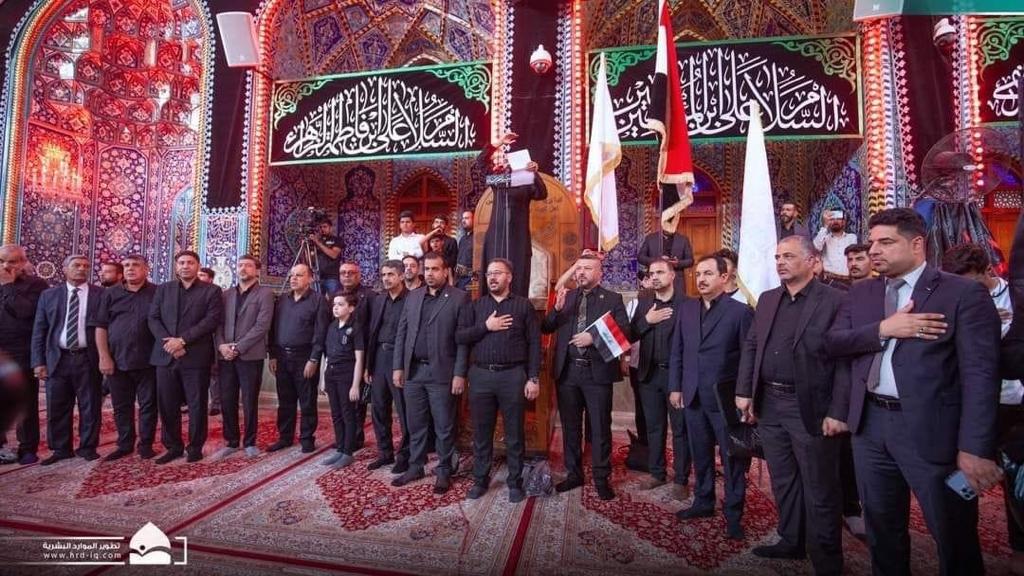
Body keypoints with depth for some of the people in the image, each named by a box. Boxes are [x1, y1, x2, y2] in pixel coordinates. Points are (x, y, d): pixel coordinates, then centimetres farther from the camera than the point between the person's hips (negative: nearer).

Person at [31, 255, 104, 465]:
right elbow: (39, 331, 8)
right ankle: (61, 449, 23)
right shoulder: (49, 295, 8)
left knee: (90, 406, 5)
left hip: (88, 358, -2)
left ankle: (87, 447, 17)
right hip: (58, 358, 2)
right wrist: (39, 361, 0)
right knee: (57, 408, 9)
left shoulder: (101, 294, 1)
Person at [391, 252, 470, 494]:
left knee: (444, 427, 6)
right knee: (415, 424, 15)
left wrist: (460, 374, -13)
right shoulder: (413, 296, 10)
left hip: (442, 372, -4)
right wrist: (398, 367, 5)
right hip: (413, 370, 5)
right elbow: (401, 333, 10)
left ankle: (444, 471, 22)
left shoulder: (459, 298, -5)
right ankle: (415, 467, 31)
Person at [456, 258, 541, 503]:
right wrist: (486, 327, -11)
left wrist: (534, 378, -7)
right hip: (481, 375, 3)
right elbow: (459, 337, 2)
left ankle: (515, 482, 23)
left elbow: (534, 343, -1)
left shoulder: (523, 305, 3)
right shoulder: (476, 306, 10)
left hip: (513, 375, -2)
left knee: (515, 433, 7)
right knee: (481, 432, 12)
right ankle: (480, 479, 27)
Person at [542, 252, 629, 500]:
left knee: (600, 428, 7)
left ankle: (602, 478, 24)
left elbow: (624, 331, -10)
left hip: (598, 372, -3)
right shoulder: (565, 297, 9)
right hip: (567, 371, 4)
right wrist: (557, 308, -12)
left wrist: (594, 337, -21)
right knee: (570, 427, 15)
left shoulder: (613, 299, -1)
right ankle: (574, 474, 31)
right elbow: (546, 328, 5)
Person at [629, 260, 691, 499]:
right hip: (650, 374, 5)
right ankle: (657, 473, 29)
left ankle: (681, 479, 19)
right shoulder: (643, 303, 9)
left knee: (680, 429, 7)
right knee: (653, 427, 15)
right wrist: (647, 321, -11)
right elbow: (631, 335, 4)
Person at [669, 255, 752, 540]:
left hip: (725, 398, -5)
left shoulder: (740, 311, -8)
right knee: (701, 455, 18)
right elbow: (676, 351, 10)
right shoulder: (686, 308, 7)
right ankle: (703, 502, 35)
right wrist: (675, 387, 7)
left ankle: (733, 514, 21)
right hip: (693, 396, 5)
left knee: (733, 459, 7)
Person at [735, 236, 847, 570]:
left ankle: (826, 559, 25)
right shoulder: (767, 299, 10)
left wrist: (838, 412, -17)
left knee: (820, 489, 8)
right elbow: (751, 347, 11)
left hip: (811, 408, -6)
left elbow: (845, 360, -13)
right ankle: (791, 541, 37)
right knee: (783, 481, 19)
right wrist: (744, 392, 5)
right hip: (769, 404, 6)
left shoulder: (835, 301, -9)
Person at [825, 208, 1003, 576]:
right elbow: (832, 342, 0)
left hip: (931, 430, -4)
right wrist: (882, 329, -17)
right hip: (870, 425, 5)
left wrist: (975, 448, -19)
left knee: (955, 538, 11)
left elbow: (980, 375, -13)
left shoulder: (964, 293, -7)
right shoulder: (860, 293, 8)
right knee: (882, 527, 20)